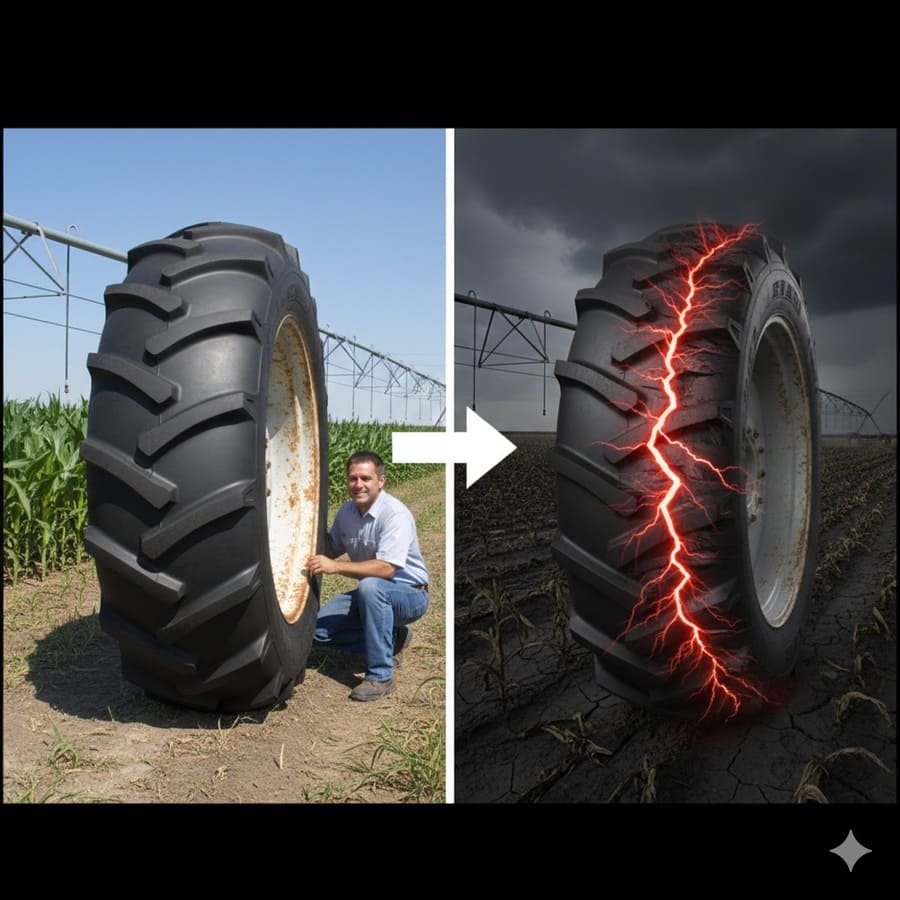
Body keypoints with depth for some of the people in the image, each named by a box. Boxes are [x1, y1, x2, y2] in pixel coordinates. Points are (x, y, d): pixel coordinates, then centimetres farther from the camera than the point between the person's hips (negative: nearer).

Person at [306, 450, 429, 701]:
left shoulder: (395, 515, -24)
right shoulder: (347, 511, 0)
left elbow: (386, 568, -34)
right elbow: (331, 549, 13)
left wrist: (335, 566, -37)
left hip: (411, 594, -7)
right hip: (372, 595, 8)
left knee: (370, 587, -38)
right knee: (319, 627, -5)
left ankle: (380, 676, -27)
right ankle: (390, 639, 10)